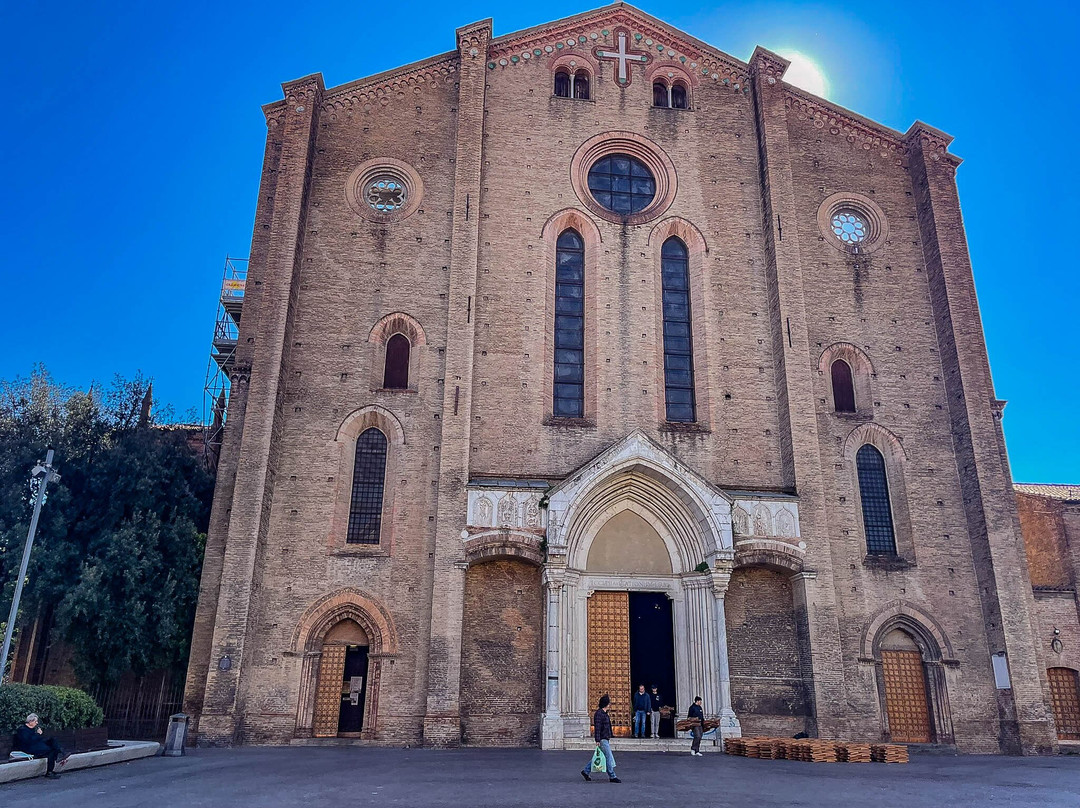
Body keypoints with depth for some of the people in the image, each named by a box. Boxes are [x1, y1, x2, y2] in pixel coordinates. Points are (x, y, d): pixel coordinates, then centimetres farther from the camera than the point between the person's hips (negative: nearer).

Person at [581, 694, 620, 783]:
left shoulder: (604, 713, 14)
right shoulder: (598, 714, -16)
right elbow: (597, 727, -20)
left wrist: (609, 738, 23)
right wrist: (597, 740, -22)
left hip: (605, 738, 10)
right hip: (602, 739, -10)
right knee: (609, 757, -5)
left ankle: (585, 771, 21)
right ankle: (612, 777, 3)